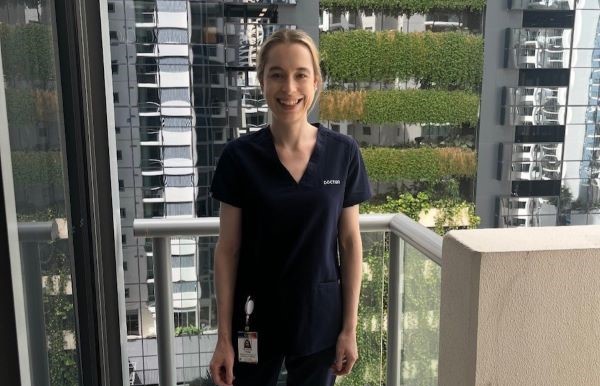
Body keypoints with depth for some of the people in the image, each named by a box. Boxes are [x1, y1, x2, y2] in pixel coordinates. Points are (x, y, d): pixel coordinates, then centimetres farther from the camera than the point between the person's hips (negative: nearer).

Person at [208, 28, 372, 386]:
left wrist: (350, 328, -2)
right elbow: (228, 249, -6)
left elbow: (351, 243, -2)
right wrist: (224, 336, -5)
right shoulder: (240, 156, -10)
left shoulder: (344, 153, -8)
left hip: (319, 319, 1)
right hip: (256, 320, 0)